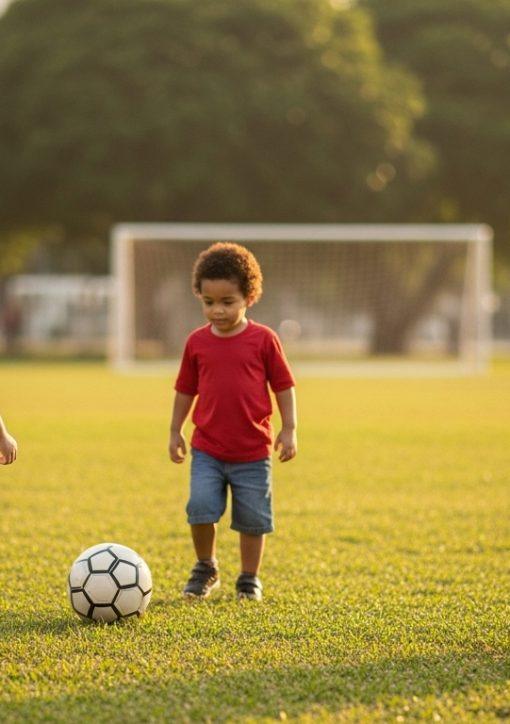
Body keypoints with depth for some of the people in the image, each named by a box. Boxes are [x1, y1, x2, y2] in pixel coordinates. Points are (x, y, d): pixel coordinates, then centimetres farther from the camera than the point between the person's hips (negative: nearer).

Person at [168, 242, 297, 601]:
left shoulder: (263, 339, -4)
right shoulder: (197, 342, 3)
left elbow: (284, 386, 1)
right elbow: (186, 390, 13)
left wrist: (289, 430, -3)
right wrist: (175, 432, 14)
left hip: (253, 452, -1)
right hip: (207, 449, 1)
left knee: (253, 518, 4)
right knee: (201, 507, -13)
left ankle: (250, 578, 23)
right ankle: (205, 569, 10)